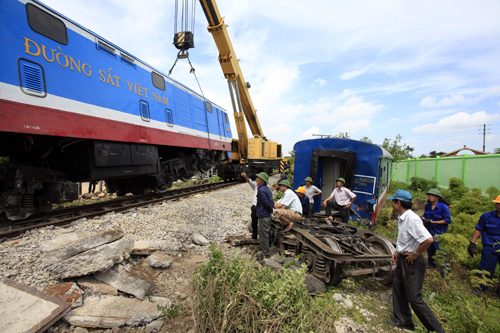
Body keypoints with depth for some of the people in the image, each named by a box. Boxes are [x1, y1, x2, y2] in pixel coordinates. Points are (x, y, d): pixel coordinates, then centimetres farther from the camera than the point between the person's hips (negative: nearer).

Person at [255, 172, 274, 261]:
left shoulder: (261, 190, -21)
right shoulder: (266, 188, 10)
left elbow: (266, 203, -23)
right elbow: (271, 201, 14)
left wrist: (271, 210, -7)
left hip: (264, 216, -11)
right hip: (266, 214, 11)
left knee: (263, 234, 3)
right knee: (263, 233, 23)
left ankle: (265, 253, 17)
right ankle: (264, 249, 37)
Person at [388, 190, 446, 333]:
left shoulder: (412, 219, -25)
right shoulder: (401, 218, 5)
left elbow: (428, 239, -32)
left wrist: (415, 254, -20)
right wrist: (398, 251, 11)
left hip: (412, 262, -10)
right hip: (402, 259, 10)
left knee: (414, 298, 3)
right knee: (398, 290, 18)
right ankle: (403, 321, 33)